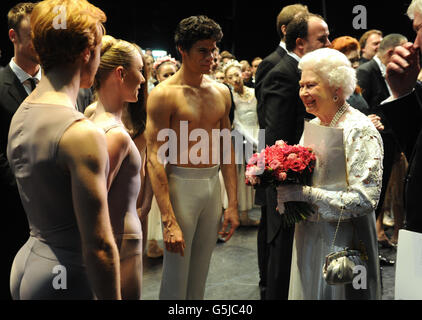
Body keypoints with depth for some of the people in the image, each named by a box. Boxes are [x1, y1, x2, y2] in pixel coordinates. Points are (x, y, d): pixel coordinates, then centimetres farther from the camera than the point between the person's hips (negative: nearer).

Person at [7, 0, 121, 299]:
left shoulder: (20, 116, 5)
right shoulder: (82, 134, -22)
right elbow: (99, 246, -22)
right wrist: (112, 296, -15)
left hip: (25, 264, 8)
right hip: (64, 278, -8)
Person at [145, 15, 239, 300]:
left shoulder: (221, 92, 7)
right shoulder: (164, 94, -11)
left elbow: (227, 149, 11)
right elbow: (155, 158, -15)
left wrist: (233, 204, 8)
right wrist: (169, 220, -20)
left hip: (213, 184, 5)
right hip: (181, 184, -5)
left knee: (201, 273, 16)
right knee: (176, 276, 4)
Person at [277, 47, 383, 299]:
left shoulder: (361, 130, -16)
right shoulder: (313, 125, 7)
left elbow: (365, 199, -22)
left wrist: (306, 194, -24)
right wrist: (287, 186, -5)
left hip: (343, 240, -7)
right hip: (307, 236, 7)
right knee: (309, 292, 17)